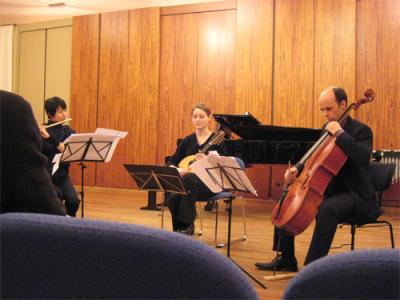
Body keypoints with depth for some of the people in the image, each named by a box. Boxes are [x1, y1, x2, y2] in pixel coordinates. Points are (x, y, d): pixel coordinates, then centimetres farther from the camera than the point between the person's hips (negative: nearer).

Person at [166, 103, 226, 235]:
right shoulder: (187, 140, 8)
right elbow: (171, 161, 9)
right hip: (188, 183, 3)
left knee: (188, 178, -36)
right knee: (172, 199, -29)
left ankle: (186, 224, -27)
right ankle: (180, 228, -3)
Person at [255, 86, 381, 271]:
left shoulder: (361, 130, -11)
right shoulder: (327, 130, 11)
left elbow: (363, 157, -31)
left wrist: (340, 133, -29)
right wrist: (297, 169, -3)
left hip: (355, 194, -8)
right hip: (329, 189, 8)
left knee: (327, 208, -38)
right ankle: (286, 258, 11)